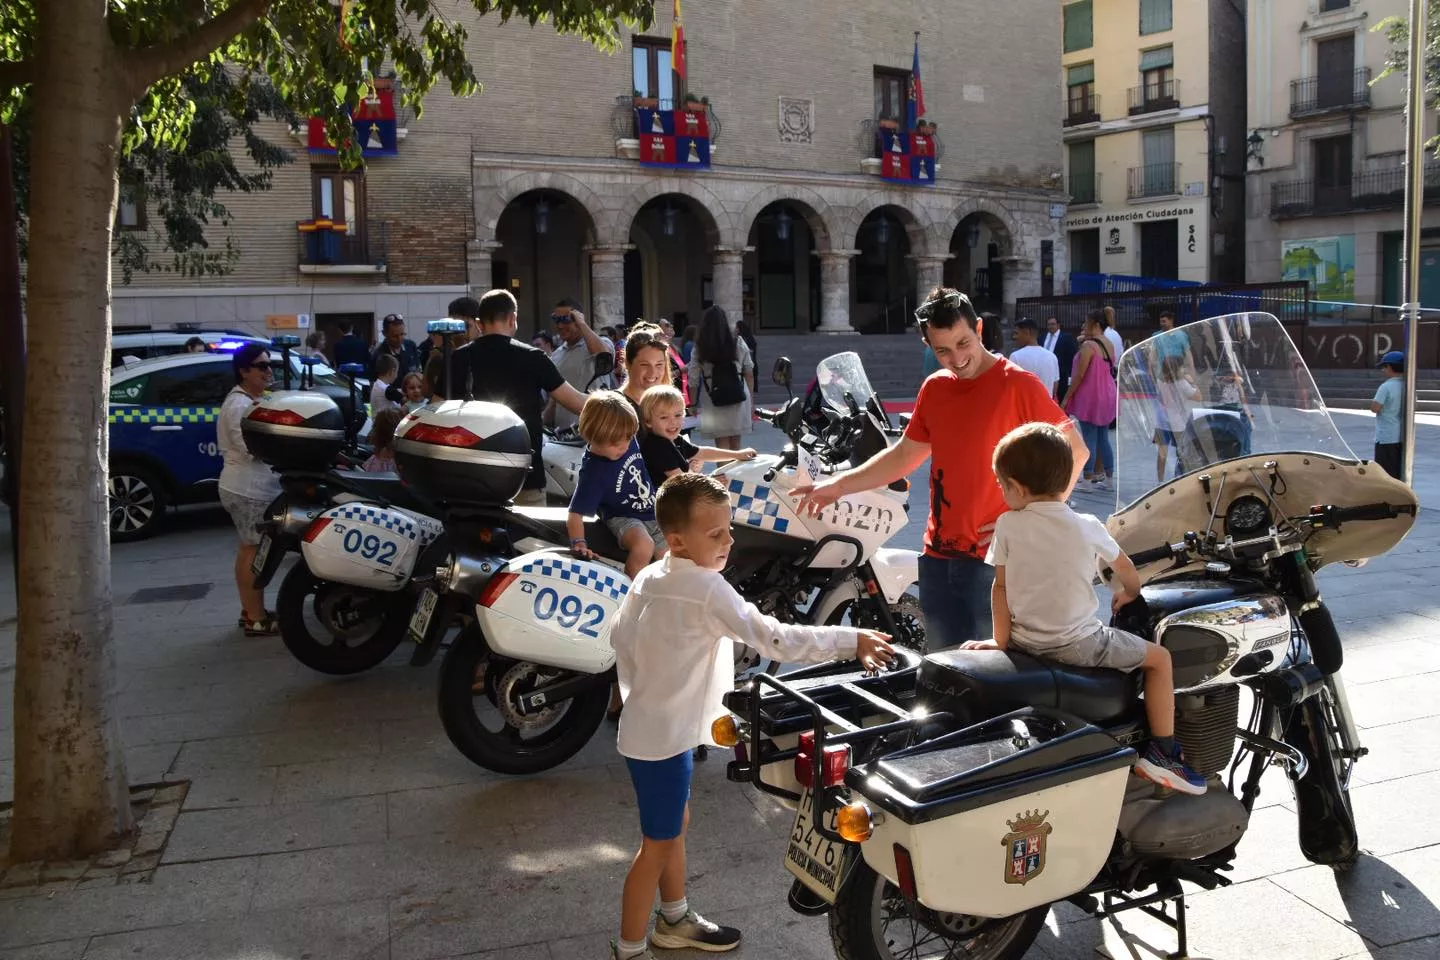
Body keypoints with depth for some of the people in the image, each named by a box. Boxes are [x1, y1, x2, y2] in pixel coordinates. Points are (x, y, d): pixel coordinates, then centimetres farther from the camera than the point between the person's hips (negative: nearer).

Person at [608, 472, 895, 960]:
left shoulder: (649, 577, 0)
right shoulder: (707, 590, -26)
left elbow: (620, 636, 11)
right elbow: (776, 639, -27)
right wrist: (851, 639, -20)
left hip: (649, 725, 9)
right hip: (663, 737, -9)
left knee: (676, 824, 24)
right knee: (659, 846, 5)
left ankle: (675, 920, 42)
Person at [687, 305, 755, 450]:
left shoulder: (698, 349, -6)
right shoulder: (738, 343, 0)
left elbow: (694, 381, -4)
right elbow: (749, 373, 4)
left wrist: (693, 405, 6)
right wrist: (750, 397, 15)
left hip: (714, 403, -2)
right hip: (738, 400, 2)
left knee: (722, 447, 5)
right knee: (735, 446, 13)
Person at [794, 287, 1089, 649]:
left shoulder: (1017, 385, -10)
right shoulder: (933, 389, 10)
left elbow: (1074, 450, -9)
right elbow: (905, 455, 18)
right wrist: (839, 485, 12)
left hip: (995, 561, -6)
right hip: (939, 556, 6)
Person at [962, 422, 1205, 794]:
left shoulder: (1008, 525, -7)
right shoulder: (1087, 527, -6)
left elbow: (1001, 587, -3)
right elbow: (1126, 568, 11)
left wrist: (1001, 640, 6)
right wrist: (1130, 592, 32)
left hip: (1024, 641, 2)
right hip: (1077, 645, -2)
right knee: (1160, 658, 13)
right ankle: (1163, 754, 12)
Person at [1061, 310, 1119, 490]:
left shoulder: (1088, 345, -16)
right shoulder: (1110, 344, 9)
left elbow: (1079, 375, -17)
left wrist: (1067, 397, -11)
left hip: (1090, 396, -8)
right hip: (1108, 396, 8)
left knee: (1089, 439, -3)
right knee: (1103, 439, 12)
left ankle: (1088, 479, 0)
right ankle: (1107, 478, 16)